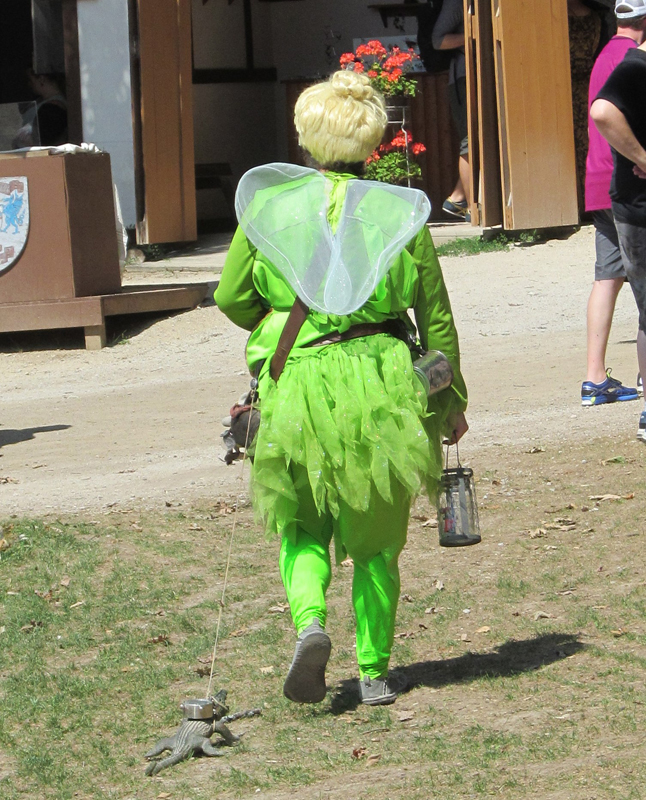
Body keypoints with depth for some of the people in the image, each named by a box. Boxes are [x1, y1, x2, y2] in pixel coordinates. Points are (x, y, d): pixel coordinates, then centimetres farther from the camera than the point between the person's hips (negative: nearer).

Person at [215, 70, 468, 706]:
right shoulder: (401, 212, 0)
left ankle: (309, 621, -11)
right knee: (375, 538, 16)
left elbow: (230, 299, 6)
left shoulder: (269, 202, 0)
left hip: (297, 385, 0)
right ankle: (373, 671, 15)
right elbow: (437, 319, 4)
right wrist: (452, 399, 16)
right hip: (381, 385, 0)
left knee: (300, 524, 16)